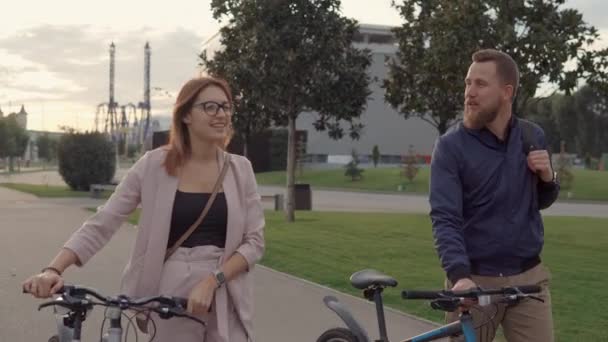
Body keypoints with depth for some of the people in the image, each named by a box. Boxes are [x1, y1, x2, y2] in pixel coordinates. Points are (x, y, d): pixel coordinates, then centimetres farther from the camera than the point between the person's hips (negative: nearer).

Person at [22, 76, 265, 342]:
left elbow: (254, 242, -1)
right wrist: (53, 269, -18)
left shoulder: (240, 169, 1)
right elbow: (102, 224, -6)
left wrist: (212, 281, -15)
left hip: (226, 301, 2)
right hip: (172, 297, -1)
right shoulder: (154, 165, -4)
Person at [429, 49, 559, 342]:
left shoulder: (532, 137, 4)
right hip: (474, 281, -3)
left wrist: (547, 178, -5)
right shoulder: (451, 146, -9)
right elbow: (445, 218, -17)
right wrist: (459, 275, -32)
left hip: (528, 278, 3)